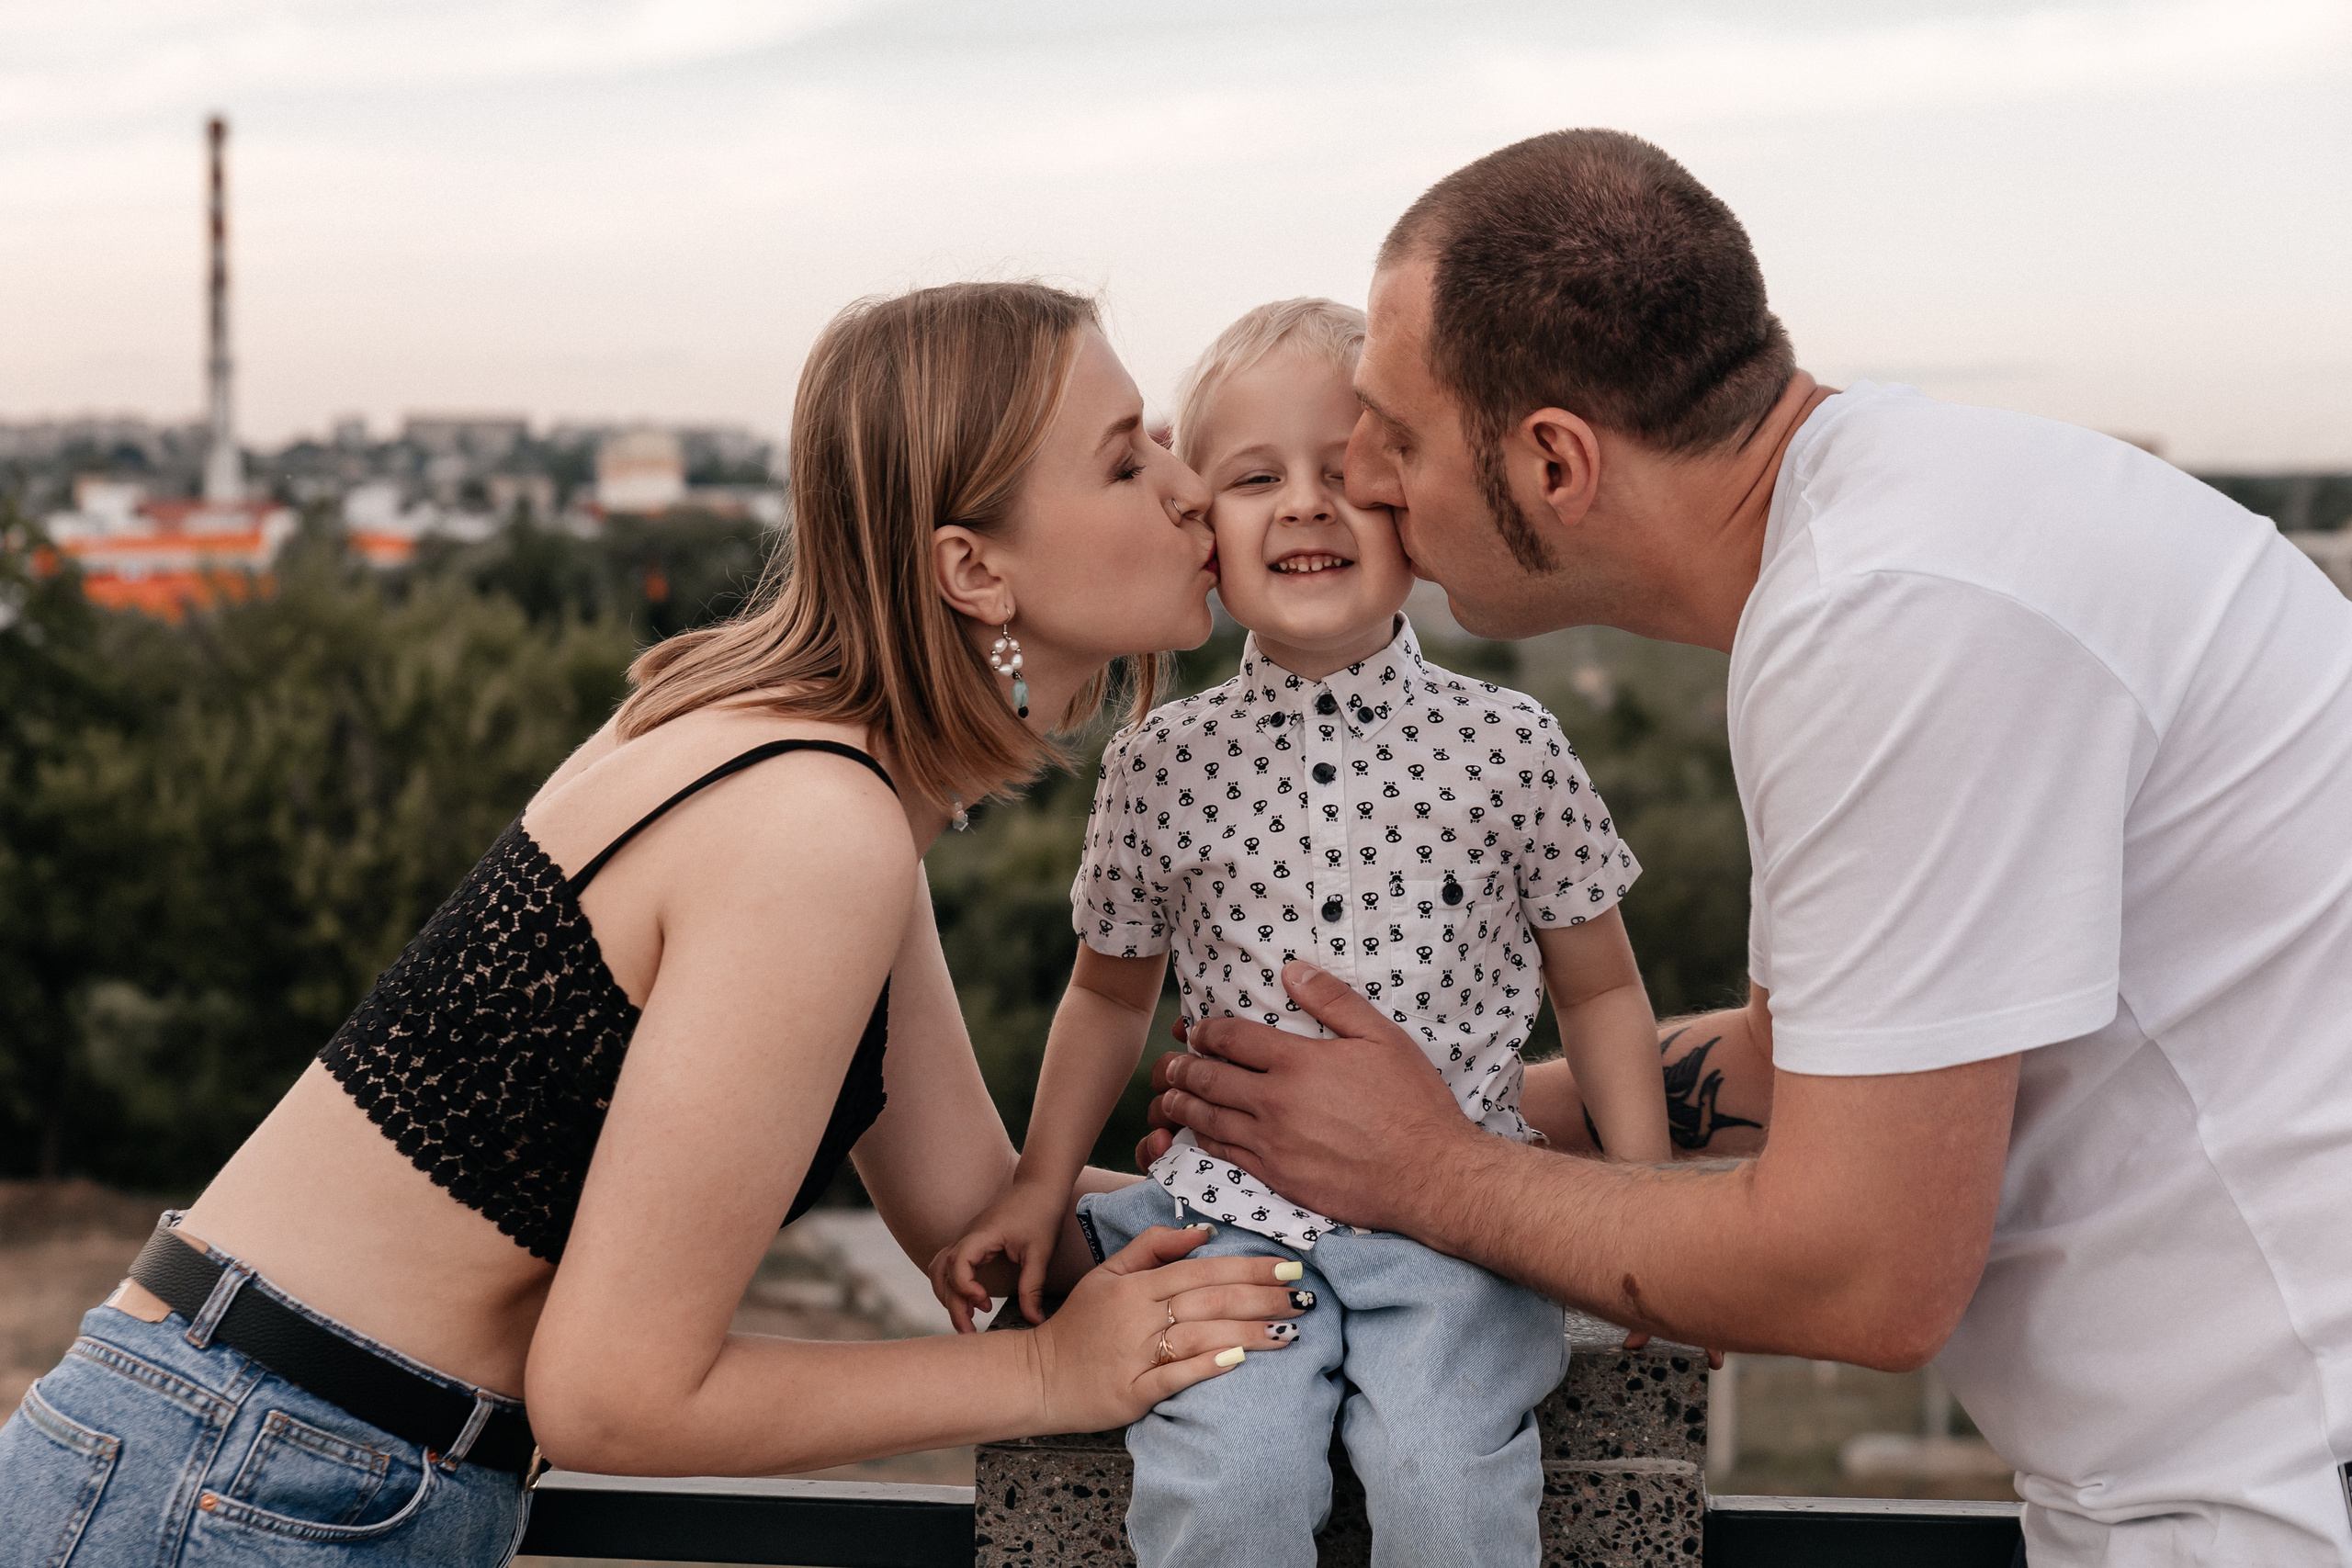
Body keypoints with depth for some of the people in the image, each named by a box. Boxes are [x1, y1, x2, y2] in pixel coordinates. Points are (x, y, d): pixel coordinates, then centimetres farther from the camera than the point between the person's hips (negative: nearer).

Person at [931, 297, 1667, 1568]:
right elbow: (1112, 990, 18)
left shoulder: (1509, 747, -1)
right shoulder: (1160, 767, 2)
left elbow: (1596, 989, 10)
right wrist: (1040, 1184, 12)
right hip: (1237, 1212, 1)